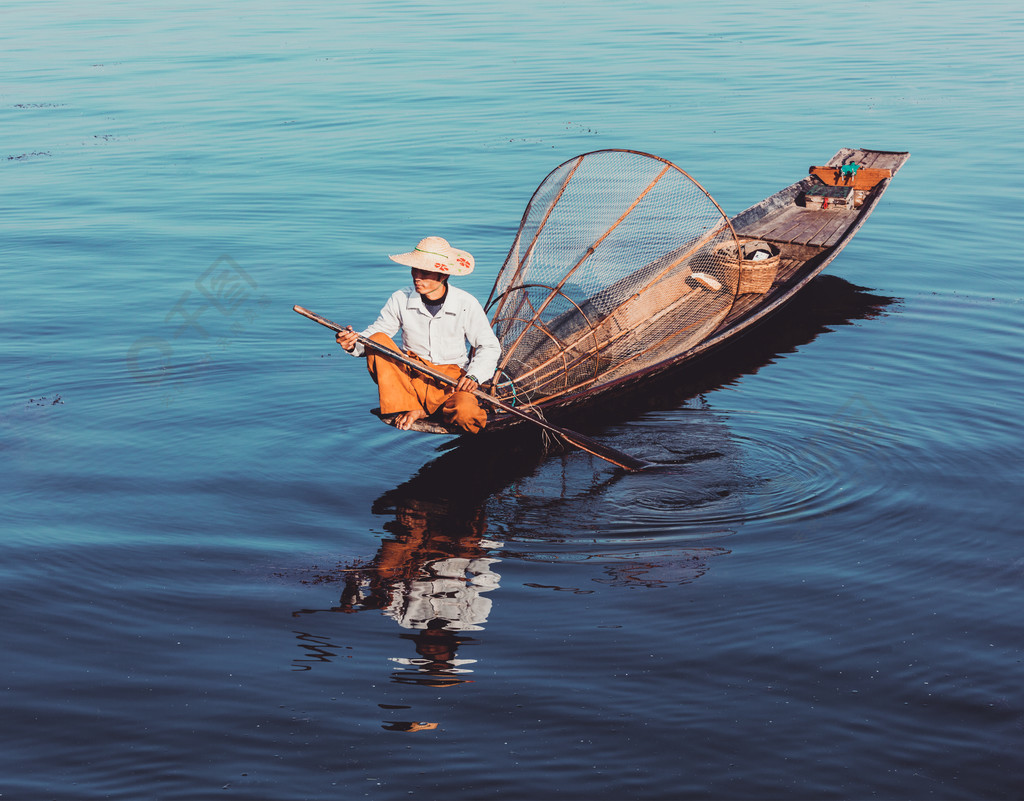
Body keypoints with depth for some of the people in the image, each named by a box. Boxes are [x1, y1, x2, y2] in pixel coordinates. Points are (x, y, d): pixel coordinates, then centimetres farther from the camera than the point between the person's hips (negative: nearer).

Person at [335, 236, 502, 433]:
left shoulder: (466, 304, -8)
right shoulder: (401, 300, -5)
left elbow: (489, 346, -1)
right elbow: (376, 331, 2)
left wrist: (473, 376, -20)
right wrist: (354, 343, -21)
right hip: (411, 376, 2)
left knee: (466, 415, -35)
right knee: (376, 341, -23)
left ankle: (443, 411, 4)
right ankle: (409, 409, -16)